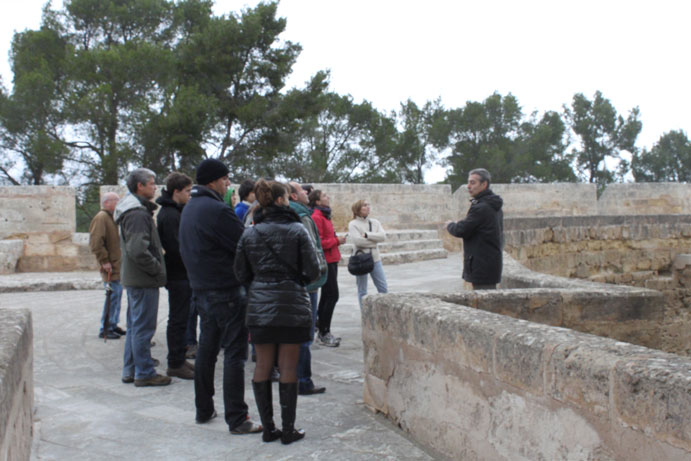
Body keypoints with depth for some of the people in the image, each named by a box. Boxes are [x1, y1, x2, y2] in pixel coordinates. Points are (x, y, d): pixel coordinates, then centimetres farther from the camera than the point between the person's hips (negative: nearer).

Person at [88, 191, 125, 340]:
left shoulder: (112, 217, 18)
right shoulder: (101, 218, -14)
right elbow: (95, 243, -22)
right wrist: (104, 261, -21)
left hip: (118, 266, 10)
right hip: (110, 267, -10)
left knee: (117, 295, 14)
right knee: (112, 296, -9)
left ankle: (113, 325, 23)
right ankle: (105, 329, -2)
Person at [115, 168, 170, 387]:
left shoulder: (133, 211, 15)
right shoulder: (138, 214, -18)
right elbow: (138, 250, -27)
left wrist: (156, 267, 17)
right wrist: (157, 269, -17)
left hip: (133, 278, 11)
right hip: (143, 281, -11)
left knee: (135, 326, 16)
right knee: (143, 327, -3)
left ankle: (131, 370, 24)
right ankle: (144, 373, 4)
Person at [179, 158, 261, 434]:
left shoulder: (189, 208, 12)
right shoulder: (216, 210, -18)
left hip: (201, 289, 9)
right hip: (226, 291, -9)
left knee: (206, 349, 16)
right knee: (235, 354, -4)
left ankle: (203, 410, 25)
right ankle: (237, 419, 0)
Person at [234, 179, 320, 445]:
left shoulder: (249, 234, 3)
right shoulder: (296, 230, -6)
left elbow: (241, 274, 5)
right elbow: (312, 270, -7)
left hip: (259, 306, 3)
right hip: (292, 305, -3)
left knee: (263, 366, 10)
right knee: (288, 368, 4)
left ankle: (268, 428, 15)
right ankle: (288, 430, 10)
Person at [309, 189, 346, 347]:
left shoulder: (324, 216, 16)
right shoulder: (316, 217, -14)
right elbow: (318, 242, -20)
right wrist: (337, 241, -14)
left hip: (331, 261, 10)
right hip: (325, 262, -10)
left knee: (327, 296, 13)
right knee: (332, 295, -9)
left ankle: (323, 332, 20)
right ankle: (324, 333, -2)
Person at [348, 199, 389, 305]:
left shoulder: (375, 222, 8)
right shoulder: (353, 224, -5)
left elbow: (383, 236, -7)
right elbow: (357, 241, -19)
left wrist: (367, 235, -16)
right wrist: (374, 241, -10)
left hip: (375, 258, 4)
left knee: (383, 288, 5)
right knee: (362, 291, 5)